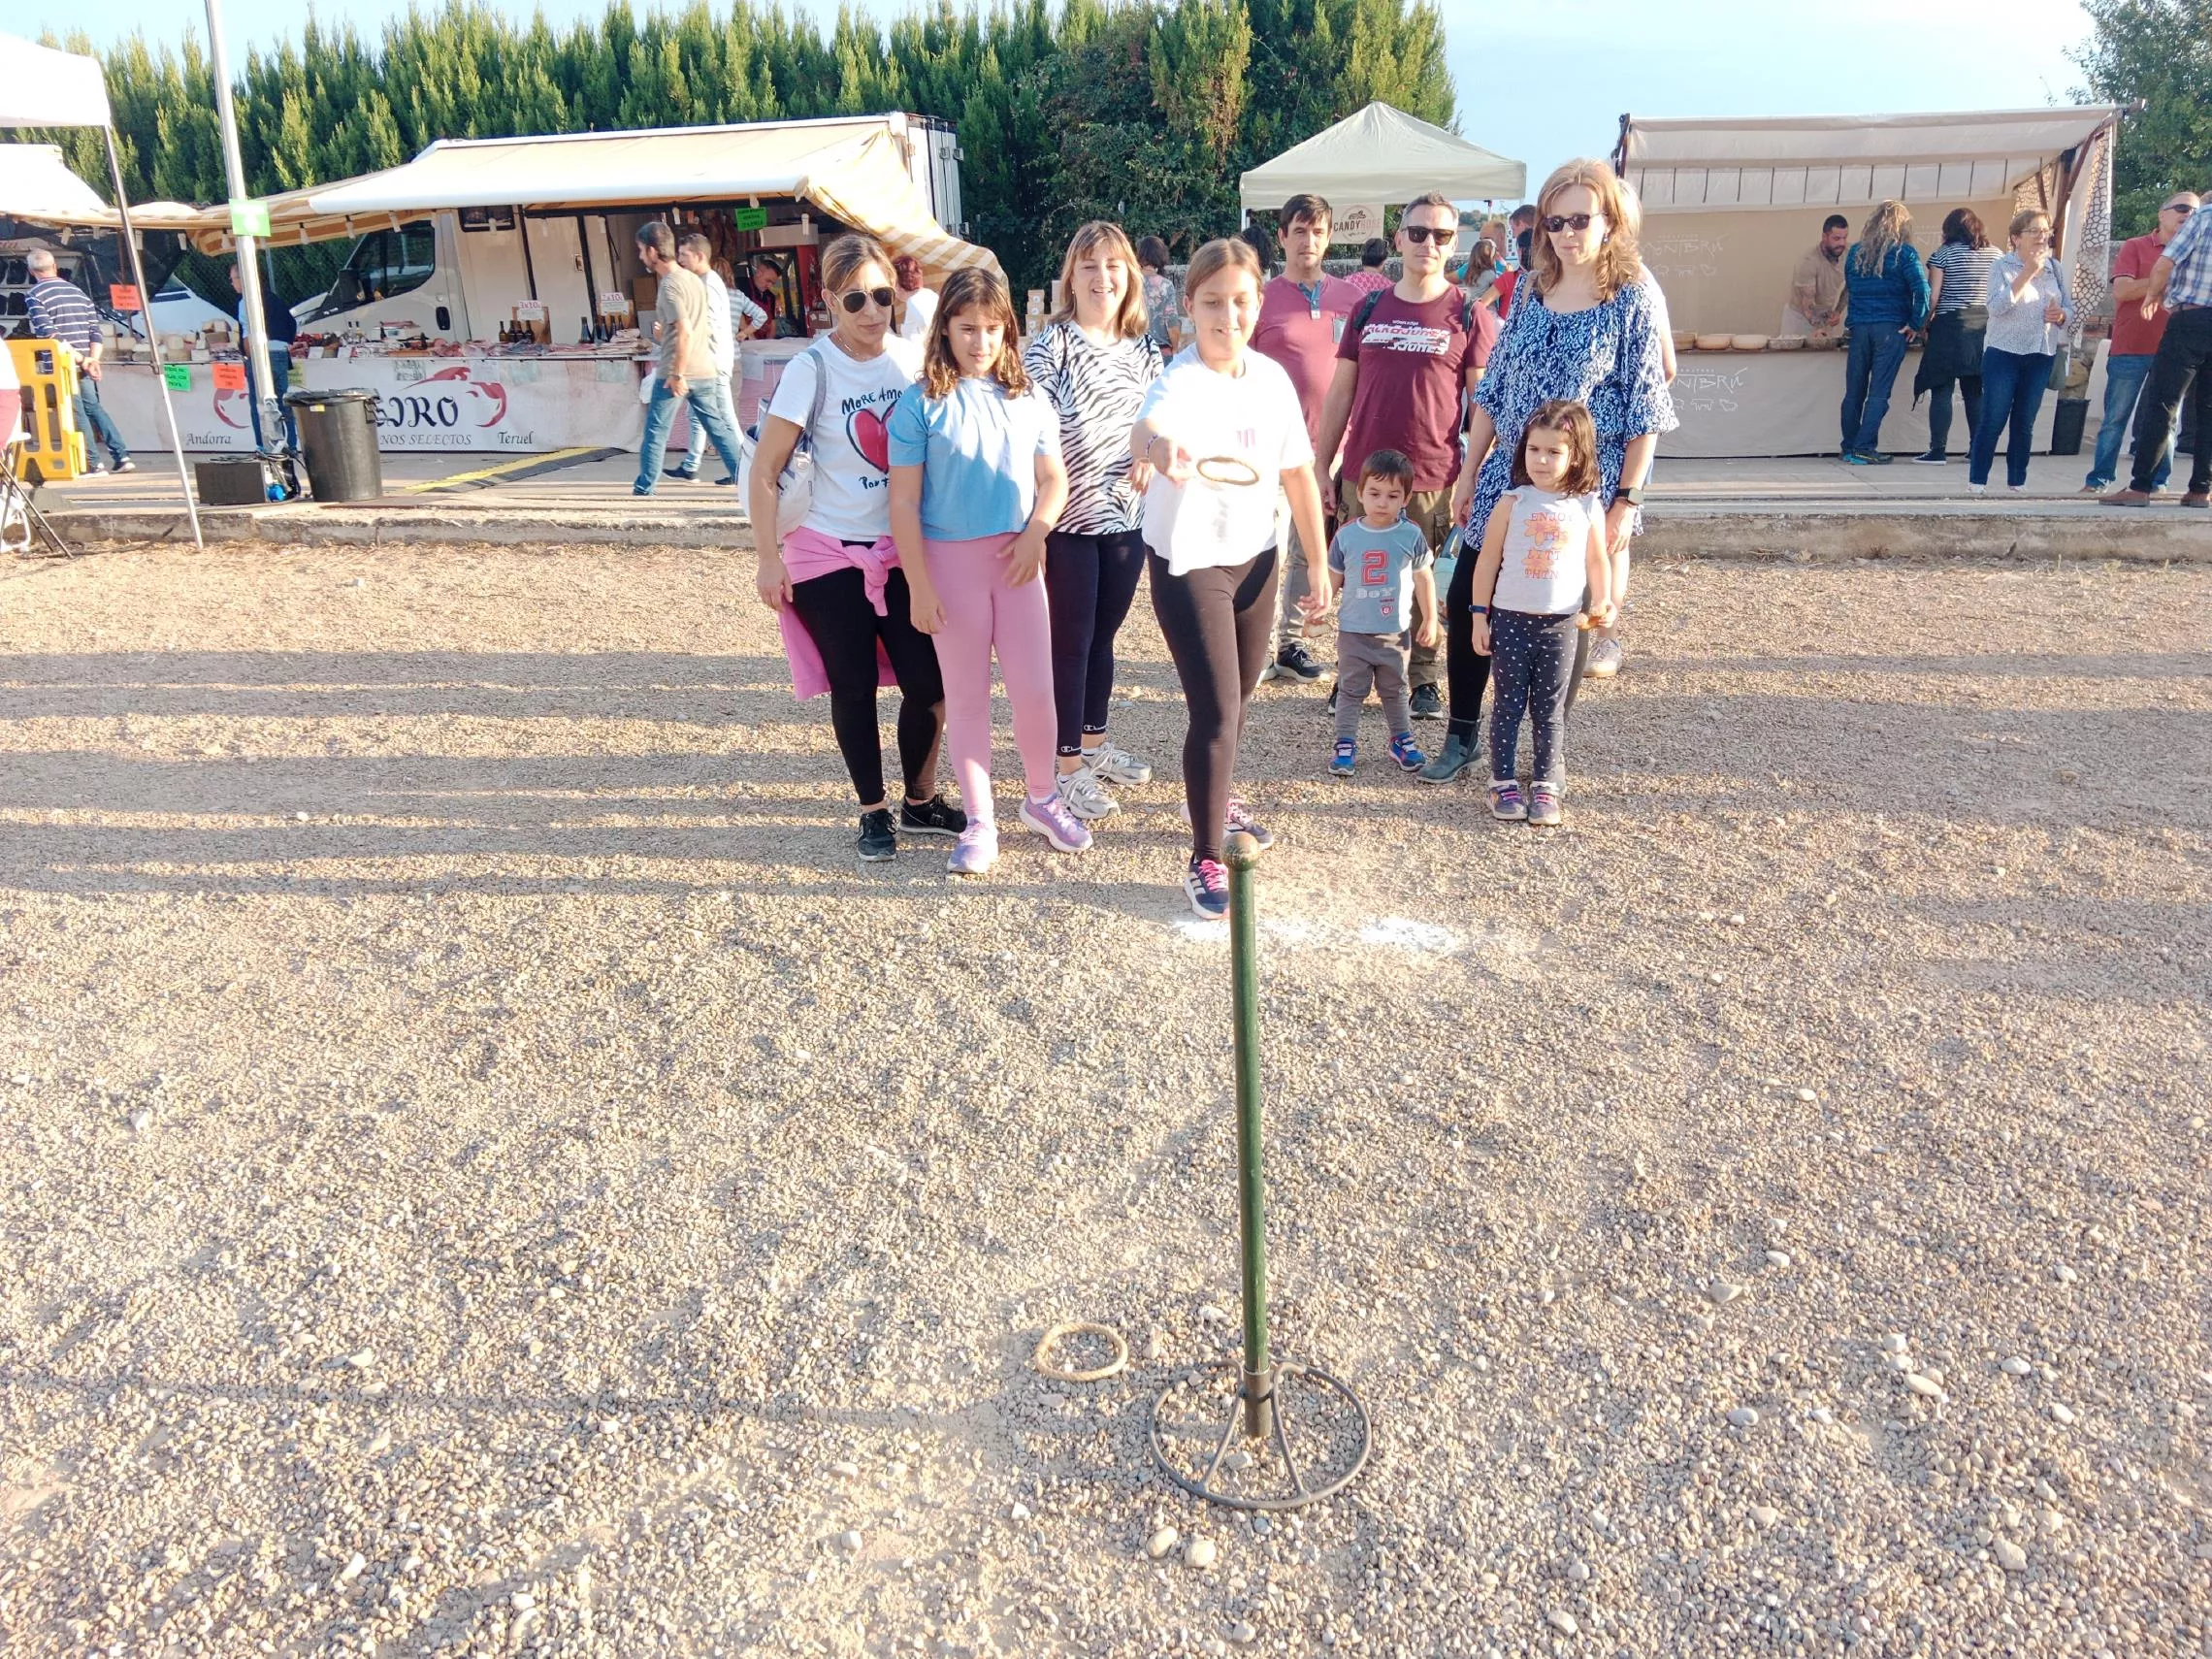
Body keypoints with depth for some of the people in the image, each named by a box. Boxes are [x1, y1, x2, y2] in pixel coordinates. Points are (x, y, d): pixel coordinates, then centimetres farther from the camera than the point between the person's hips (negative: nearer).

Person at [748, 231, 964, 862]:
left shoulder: (915, 358, -1)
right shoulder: (812, 370, -10)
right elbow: (766, 471, -9)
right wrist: (769, 559, -12)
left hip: (904, 549, 3)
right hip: (831, 553, -3)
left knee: (929, 681, 1)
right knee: (854, 686, 6)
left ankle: (920, 801, 23)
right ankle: (873, 811, 22)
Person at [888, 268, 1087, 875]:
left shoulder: (1027, 398, 4)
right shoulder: (921, 403, -6)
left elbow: (1053, 479, 8)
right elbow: (903, 500, -7)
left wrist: (1035, 534, -11)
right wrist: (918, 585, -11)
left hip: (1016, 557, 2)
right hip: (950, 558, -2)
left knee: (1035, 689, 3)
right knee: (966, 695, 7)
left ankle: (1042, 798, 26)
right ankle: (979, 824, 17)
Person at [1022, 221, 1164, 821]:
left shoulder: (1144, 347, 7)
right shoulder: (1051, 346, -9)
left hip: (1126, 518, 5)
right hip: (1068, 519, -5)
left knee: (1103, 634, 17)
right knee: (1070, 640, 3)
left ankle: (1095, 742, 33)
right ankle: (1070, 767, 12)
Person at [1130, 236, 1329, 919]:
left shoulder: (1272, 378, -3)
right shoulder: (1181, 382, -22)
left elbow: (1299, 474, 5)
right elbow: (1147, 428, -46)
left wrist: (1318, 565, 7)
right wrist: (1159, 445, -71)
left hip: (1255, 556, 6)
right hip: (1187, 562, -6)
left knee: (1241, 693, 21)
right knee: (1216, 710, -10)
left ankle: (1216, 798, 47)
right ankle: (1205, 860, 4)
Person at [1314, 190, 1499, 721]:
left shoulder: (1470, 315, 0)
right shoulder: (1368, 310, 9)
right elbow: (1340, 393, 11)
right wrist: (1321, 466, 7)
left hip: (1433, 478, -3)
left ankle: (1424, 681, 21)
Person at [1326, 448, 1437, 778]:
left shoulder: (1411, 535, -7)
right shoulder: (1347, 535, -6)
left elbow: (1424, 579, 2)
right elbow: (1333, 579, 3)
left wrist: (1430, 620, 5)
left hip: (1394, 632, 0)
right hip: (1353, 631, 0)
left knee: (1395, 690, 16)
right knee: (1350, 690, 7)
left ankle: (1402, 741, 29)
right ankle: (1345, 745, 13)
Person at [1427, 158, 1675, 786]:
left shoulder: (1634, 297, -6)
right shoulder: (1529, 288, 6)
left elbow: (1645, 409, -7)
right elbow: (1493, 388, 10)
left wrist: (1626, 500, -11)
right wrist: (1469, 473, 8)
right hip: (1509, 476, 4)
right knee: (1465, 602, 2)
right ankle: (1461, 736, 18)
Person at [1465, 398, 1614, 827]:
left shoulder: (1588, 508, -1)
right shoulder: (1513, 503, -4)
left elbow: (1598, 561, 9)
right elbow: (1488, 559, 0)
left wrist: (1602, 600, -8)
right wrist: (1479, 615, -1)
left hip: (1561, 623, 1)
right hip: (1510, 619, -1)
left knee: (1550, 709, 8)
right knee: (1508, 704, 5)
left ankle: (1546, 787, 15)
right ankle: (1503, 784, 12)